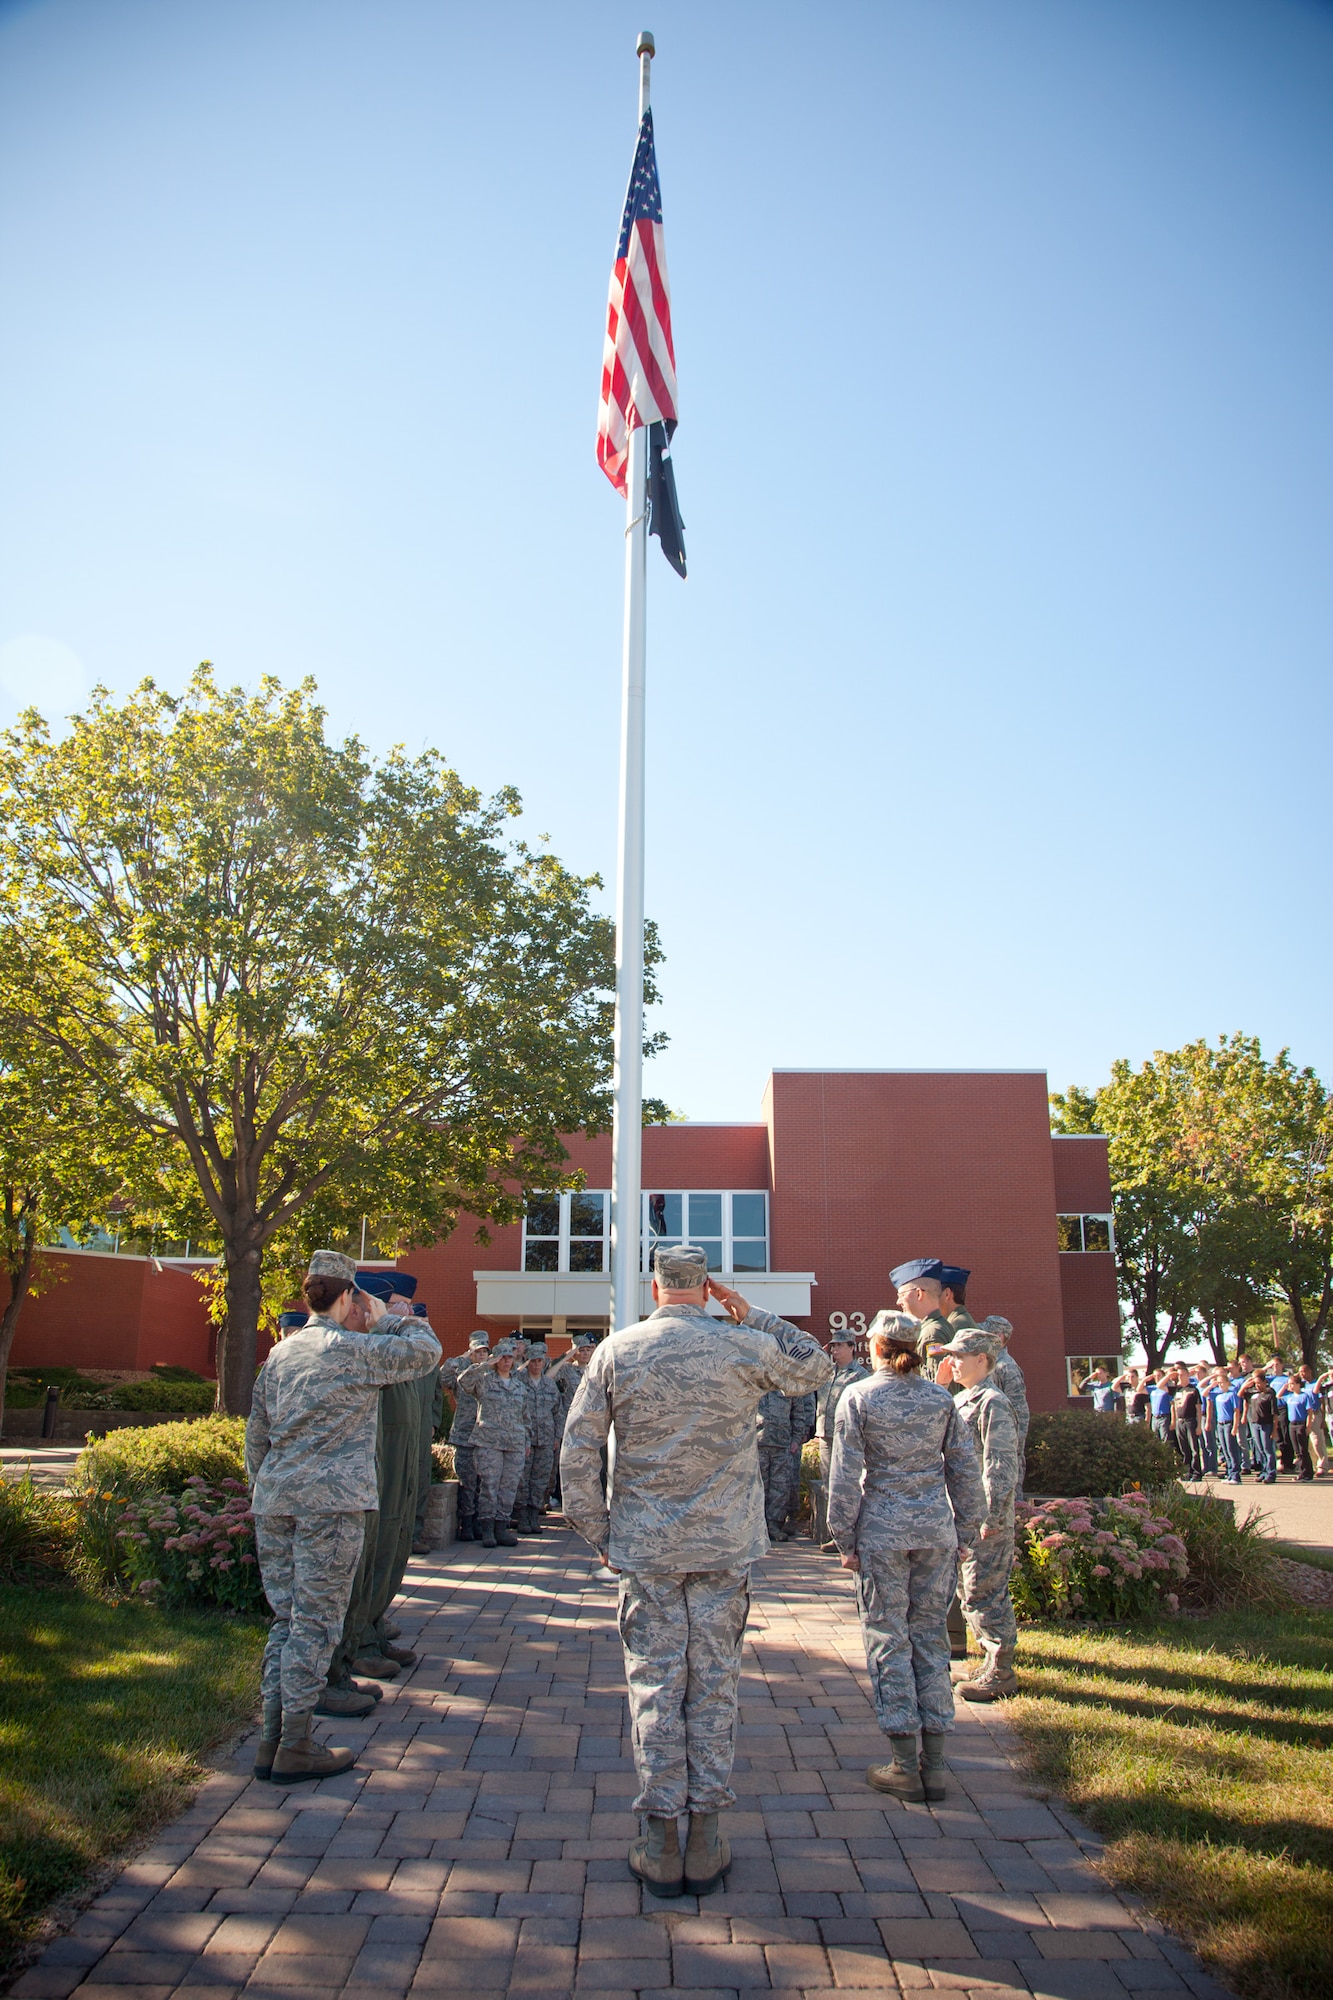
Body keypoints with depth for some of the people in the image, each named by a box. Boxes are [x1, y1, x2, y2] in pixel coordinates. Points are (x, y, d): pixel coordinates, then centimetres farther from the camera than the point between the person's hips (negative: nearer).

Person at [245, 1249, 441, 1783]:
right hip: (330, 1499, -7)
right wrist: (390, 1318, 13)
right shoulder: (355, 1349, -7)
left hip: (274, 1500, 7)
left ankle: (271, 1739, 17)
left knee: (286, 1618, 14)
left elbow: (256, 1432, 18)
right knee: (316, 1622, 1)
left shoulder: (279, 1353, 13)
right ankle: (295, 1748, 6)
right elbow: (427, 1352, -1)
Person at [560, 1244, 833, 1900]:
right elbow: (817, 1367, 12)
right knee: (714, 1684, 9)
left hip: (645, 1548, 0)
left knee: (655, 1686, 8)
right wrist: (754, 1317, 9)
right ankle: (705, 1841, 18)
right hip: (724, 1547, 0)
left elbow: (577, 1451, -4)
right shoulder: (745, 1348, -7)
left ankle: (660, 1844, 16)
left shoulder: (616, 1352, -5)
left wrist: (597, 1531, 6)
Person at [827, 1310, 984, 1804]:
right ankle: (934, 1764, 17)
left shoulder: (858, 1398, -7)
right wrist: (965, 1533, 12)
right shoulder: (941, 1399, 2)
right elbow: (965, 1470, 4)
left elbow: (846, 1476, -7)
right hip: (936, 1529, 3)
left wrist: (845, 1540, 0)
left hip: (882, 1531, -3)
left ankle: (906, 1765, 11)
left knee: (888, 1639, 6)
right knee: (931, 1637, 11)